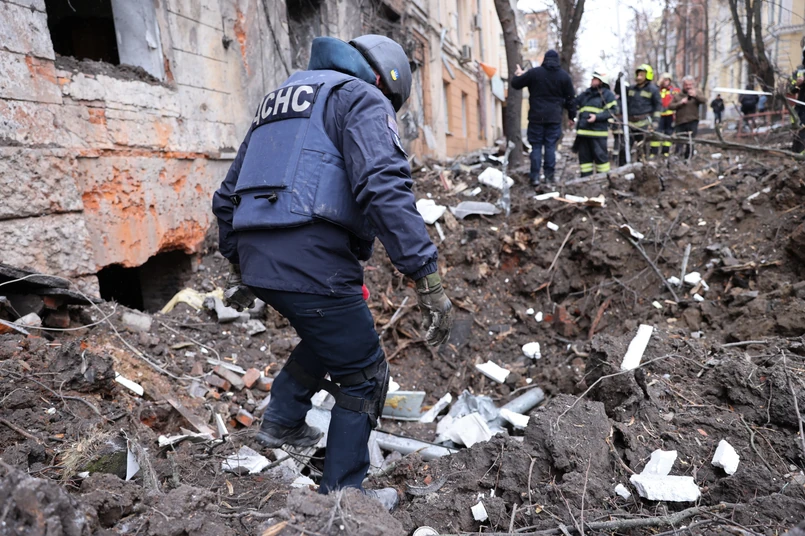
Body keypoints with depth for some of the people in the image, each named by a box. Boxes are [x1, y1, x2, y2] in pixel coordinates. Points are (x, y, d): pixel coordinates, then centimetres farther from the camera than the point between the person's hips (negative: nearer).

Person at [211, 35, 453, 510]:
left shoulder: (278, 102, 27)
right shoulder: (362, 99, 1)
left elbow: (229, 195, 29)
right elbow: (384, 188, -19)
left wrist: (238, 264, 38)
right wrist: (428, 279, -21)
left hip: (259, 260, 9)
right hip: (313, 262, -8)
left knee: (327, 333, 33)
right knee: (364, 374, 9)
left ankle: (282, 423, 40)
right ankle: (342, 494, 20)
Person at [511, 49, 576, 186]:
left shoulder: (534, 73, -2)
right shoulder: (564, 75, 5)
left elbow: (515, 84, 5)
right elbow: (570, 98, 9)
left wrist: (518, 74, 27)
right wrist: (572, 115, 19)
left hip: (536, 117, -1)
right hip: (554, 118, 1)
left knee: (536, 146, 2)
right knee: (550, 146, 5)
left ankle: (535, 176, -1)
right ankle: (549, 175, 3)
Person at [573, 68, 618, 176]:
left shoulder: (607, 94, 0)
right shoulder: (586, 93, 19)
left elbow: (612, 111, -8)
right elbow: (575, 103, 23)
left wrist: (597, 117, -19)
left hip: (598, 131, -6)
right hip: (583, 131, 6)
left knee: (600, 155, -2)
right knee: (584, 156, 8)